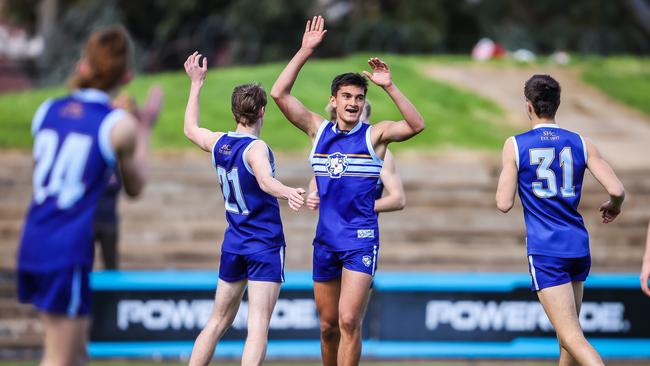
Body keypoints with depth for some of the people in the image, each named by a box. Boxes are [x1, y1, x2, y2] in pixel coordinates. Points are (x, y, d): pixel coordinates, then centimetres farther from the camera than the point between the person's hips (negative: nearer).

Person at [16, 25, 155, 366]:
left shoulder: (46, 111, 8)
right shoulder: (120, 125, -7)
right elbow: (135, 187, 7)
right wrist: (144, 133, 21)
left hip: (33, 244, 6)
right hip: (69, 250, -6)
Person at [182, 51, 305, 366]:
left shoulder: (218, 143, 4)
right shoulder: (255, 148, -16)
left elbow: (191, 129, 27)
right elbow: (266, 180, -38)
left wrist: (196, 84, 34)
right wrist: (288, 193, -59)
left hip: (233, 245, 7)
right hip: (265, 247, -7)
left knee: (217, 322, 17)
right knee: (258, 328, -11)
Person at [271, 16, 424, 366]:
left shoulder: (374, 135, -2)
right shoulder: (318, 130, 6)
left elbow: (416, 125, -18)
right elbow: (279, 93, -1)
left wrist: (389, 87, -24)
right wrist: (305, 51, -7)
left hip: (360, 240, -4)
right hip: (325, 240, 4)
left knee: (348, 320, -15)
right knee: (328, 324, 11)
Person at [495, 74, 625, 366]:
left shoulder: (515, 145, -4)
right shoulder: (581, 143, 4)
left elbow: (504, 204, -5)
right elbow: (617, 190, -4)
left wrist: (504, 177, 16)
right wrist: (613, 207, 19)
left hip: (545, 251, -5)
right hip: (578, 246, 5)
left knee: (572, 337, -12)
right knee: (568, 332, 19)